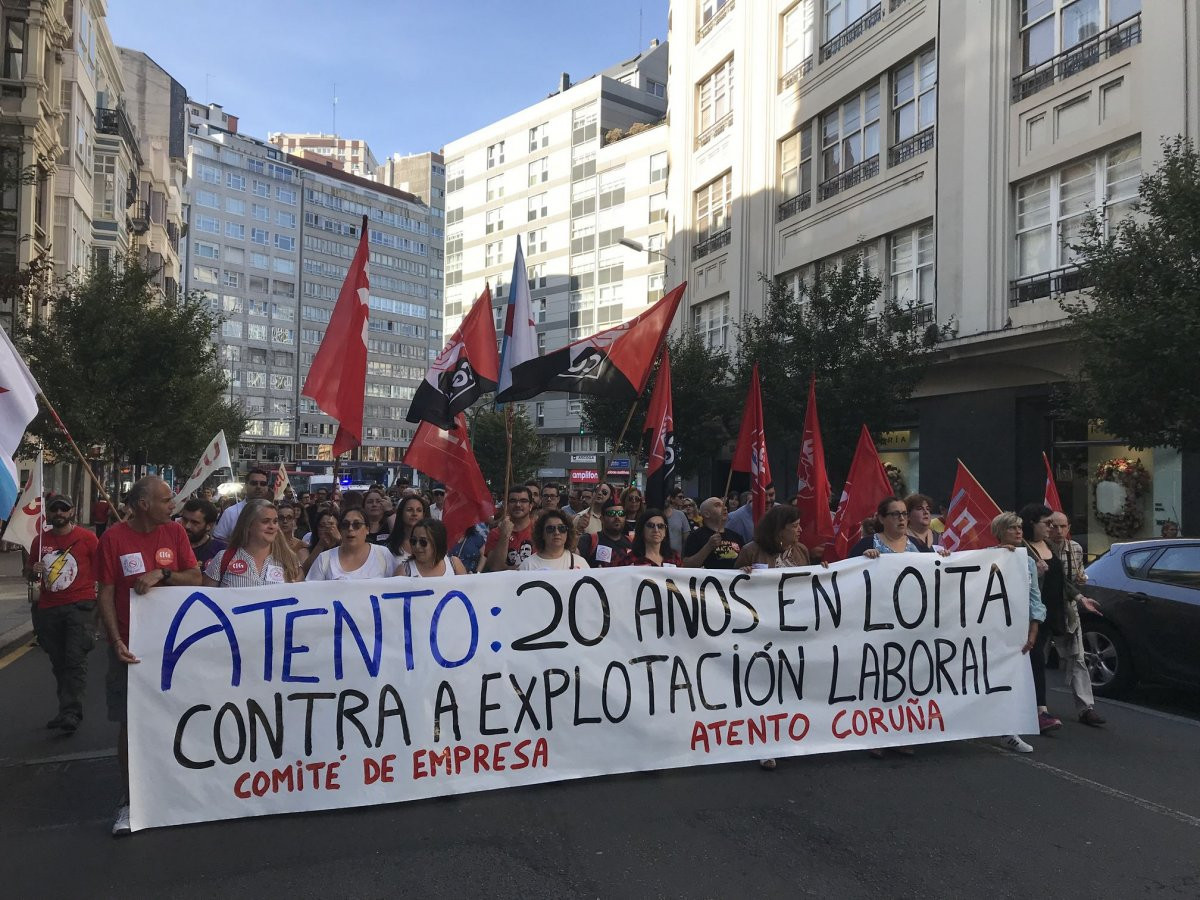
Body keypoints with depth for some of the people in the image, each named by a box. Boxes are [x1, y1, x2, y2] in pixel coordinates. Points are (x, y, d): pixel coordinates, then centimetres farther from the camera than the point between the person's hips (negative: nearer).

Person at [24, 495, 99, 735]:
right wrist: (34, 571, 1)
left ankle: (71, 713, -14)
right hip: (48, 609, 5)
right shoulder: (40, 540, 12)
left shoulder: (87, 538, -1)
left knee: (75, 660, -13)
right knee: (58, 663, 12)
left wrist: (99, 595, -9)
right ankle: (66, 711, 23)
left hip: (79, 606, -5)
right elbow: (30, 573, 23)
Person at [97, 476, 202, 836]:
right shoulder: (114, 538, -6)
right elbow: (106, 595, -5)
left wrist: (161, 573, -19)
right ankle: (129, 799, 17)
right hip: (131, 646, -2)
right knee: (131, 722, 4)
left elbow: (195, 578, -1)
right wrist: (116, 641, -13)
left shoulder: (175, 531, 2)